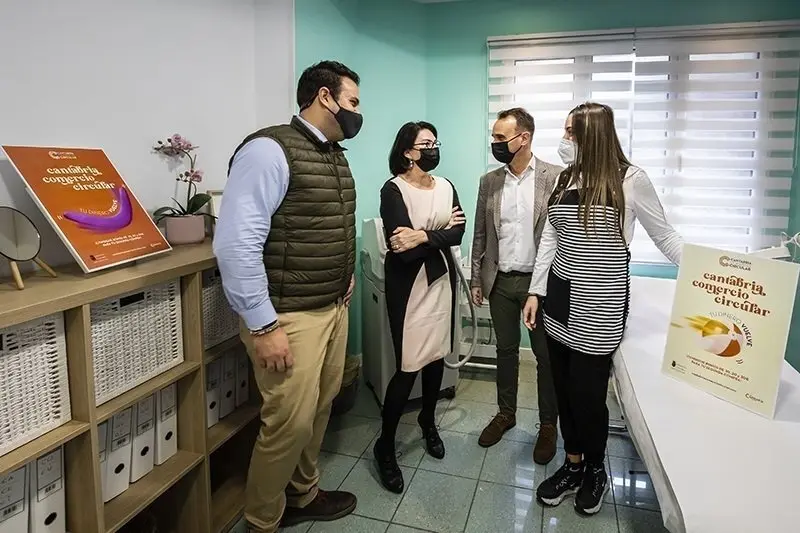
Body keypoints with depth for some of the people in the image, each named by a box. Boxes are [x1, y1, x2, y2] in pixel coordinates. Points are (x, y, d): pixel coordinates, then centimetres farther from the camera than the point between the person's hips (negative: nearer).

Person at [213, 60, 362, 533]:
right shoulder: (270, 150, -16)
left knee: (319, 410, 19)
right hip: (290, 316, -8)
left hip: (334, 307, 9)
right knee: (290, 422, 1)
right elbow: (236, 242, -22)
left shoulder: (336, 155, 12)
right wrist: (262, 325, -22)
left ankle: (303, 495, 43)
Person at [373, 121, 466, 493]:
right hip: (408, 284, -6)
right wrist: (441, 232, -12)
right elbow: (402, 244, -21)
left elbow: (459, 233, -7)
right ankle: (385, 446, 10)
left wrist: (423, 236, -21)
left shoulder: (445, 187, 8)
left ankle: (428, 421, 38)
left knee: (436, 355, 14)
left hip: (442, 279, 6)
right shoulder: (393, 189, -11)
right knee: (408, 366, -6)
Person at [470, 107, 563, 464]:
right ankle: (506, 413, 33)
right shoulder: (489, 181, 6)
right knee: (506, 350, 16)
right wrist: (476, 279, 8)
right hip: (500, 281, 4)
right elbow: (480, 234, 9)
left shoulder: (556, 177, -7)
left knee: (546, 355, 8)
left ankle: (548, 424, 26)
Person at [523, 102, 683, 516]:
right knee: (564, 387, 12)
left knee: (587, 391, 2)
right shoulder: (565, 178, 7)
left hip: (599, 305, -5)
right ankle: (572, 465, 31)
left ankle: (595, 470, 29)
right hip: (560, 298, 5)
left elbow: (665, 236, 0)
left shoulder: (630, 179, -8)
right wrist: (536, 291, 8)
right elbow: (549, 238, 9)